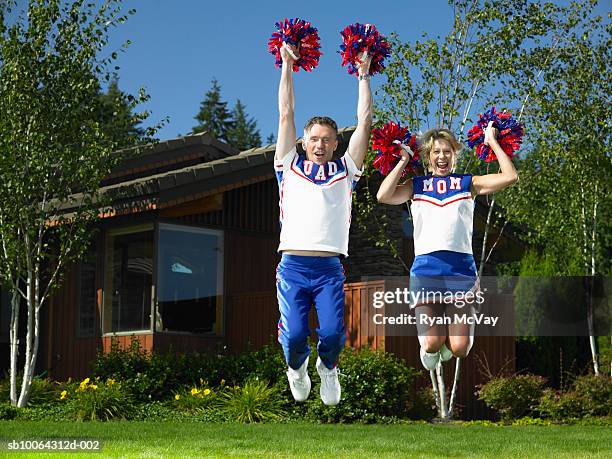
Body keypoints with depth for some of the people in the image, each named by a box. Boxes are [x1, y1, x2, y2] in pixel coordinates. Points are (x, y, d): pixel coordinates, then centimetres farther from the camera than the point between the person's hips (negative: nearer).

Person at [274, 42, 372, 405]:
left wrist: (364, 75, 20)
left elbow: (365, 122, 17)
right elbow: (285, 115, 16)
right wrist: (287, 66, 17)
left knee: (332, 333, -18)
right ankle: (297, 367, 21)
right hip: (293, 266, 0)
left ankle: (328, 367, 18)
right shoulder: (290, 167, 16)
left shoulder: (344, 170, 17)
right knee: (294, 335, -15)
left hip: (330, 269, 0)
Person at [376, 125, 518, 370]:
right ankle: (430, 348, 25)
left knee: (459, 348, -8)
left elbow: (510, 176, 3)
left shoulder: (466, 183, 14)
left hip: (461, 267, 1)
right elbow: (384, 196, -5)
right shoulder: (417, 185, 14)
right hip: (426, 267, 0)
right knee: (432, 344, -13)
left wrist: (493, 143, 9)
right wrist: (403, 161, 4)